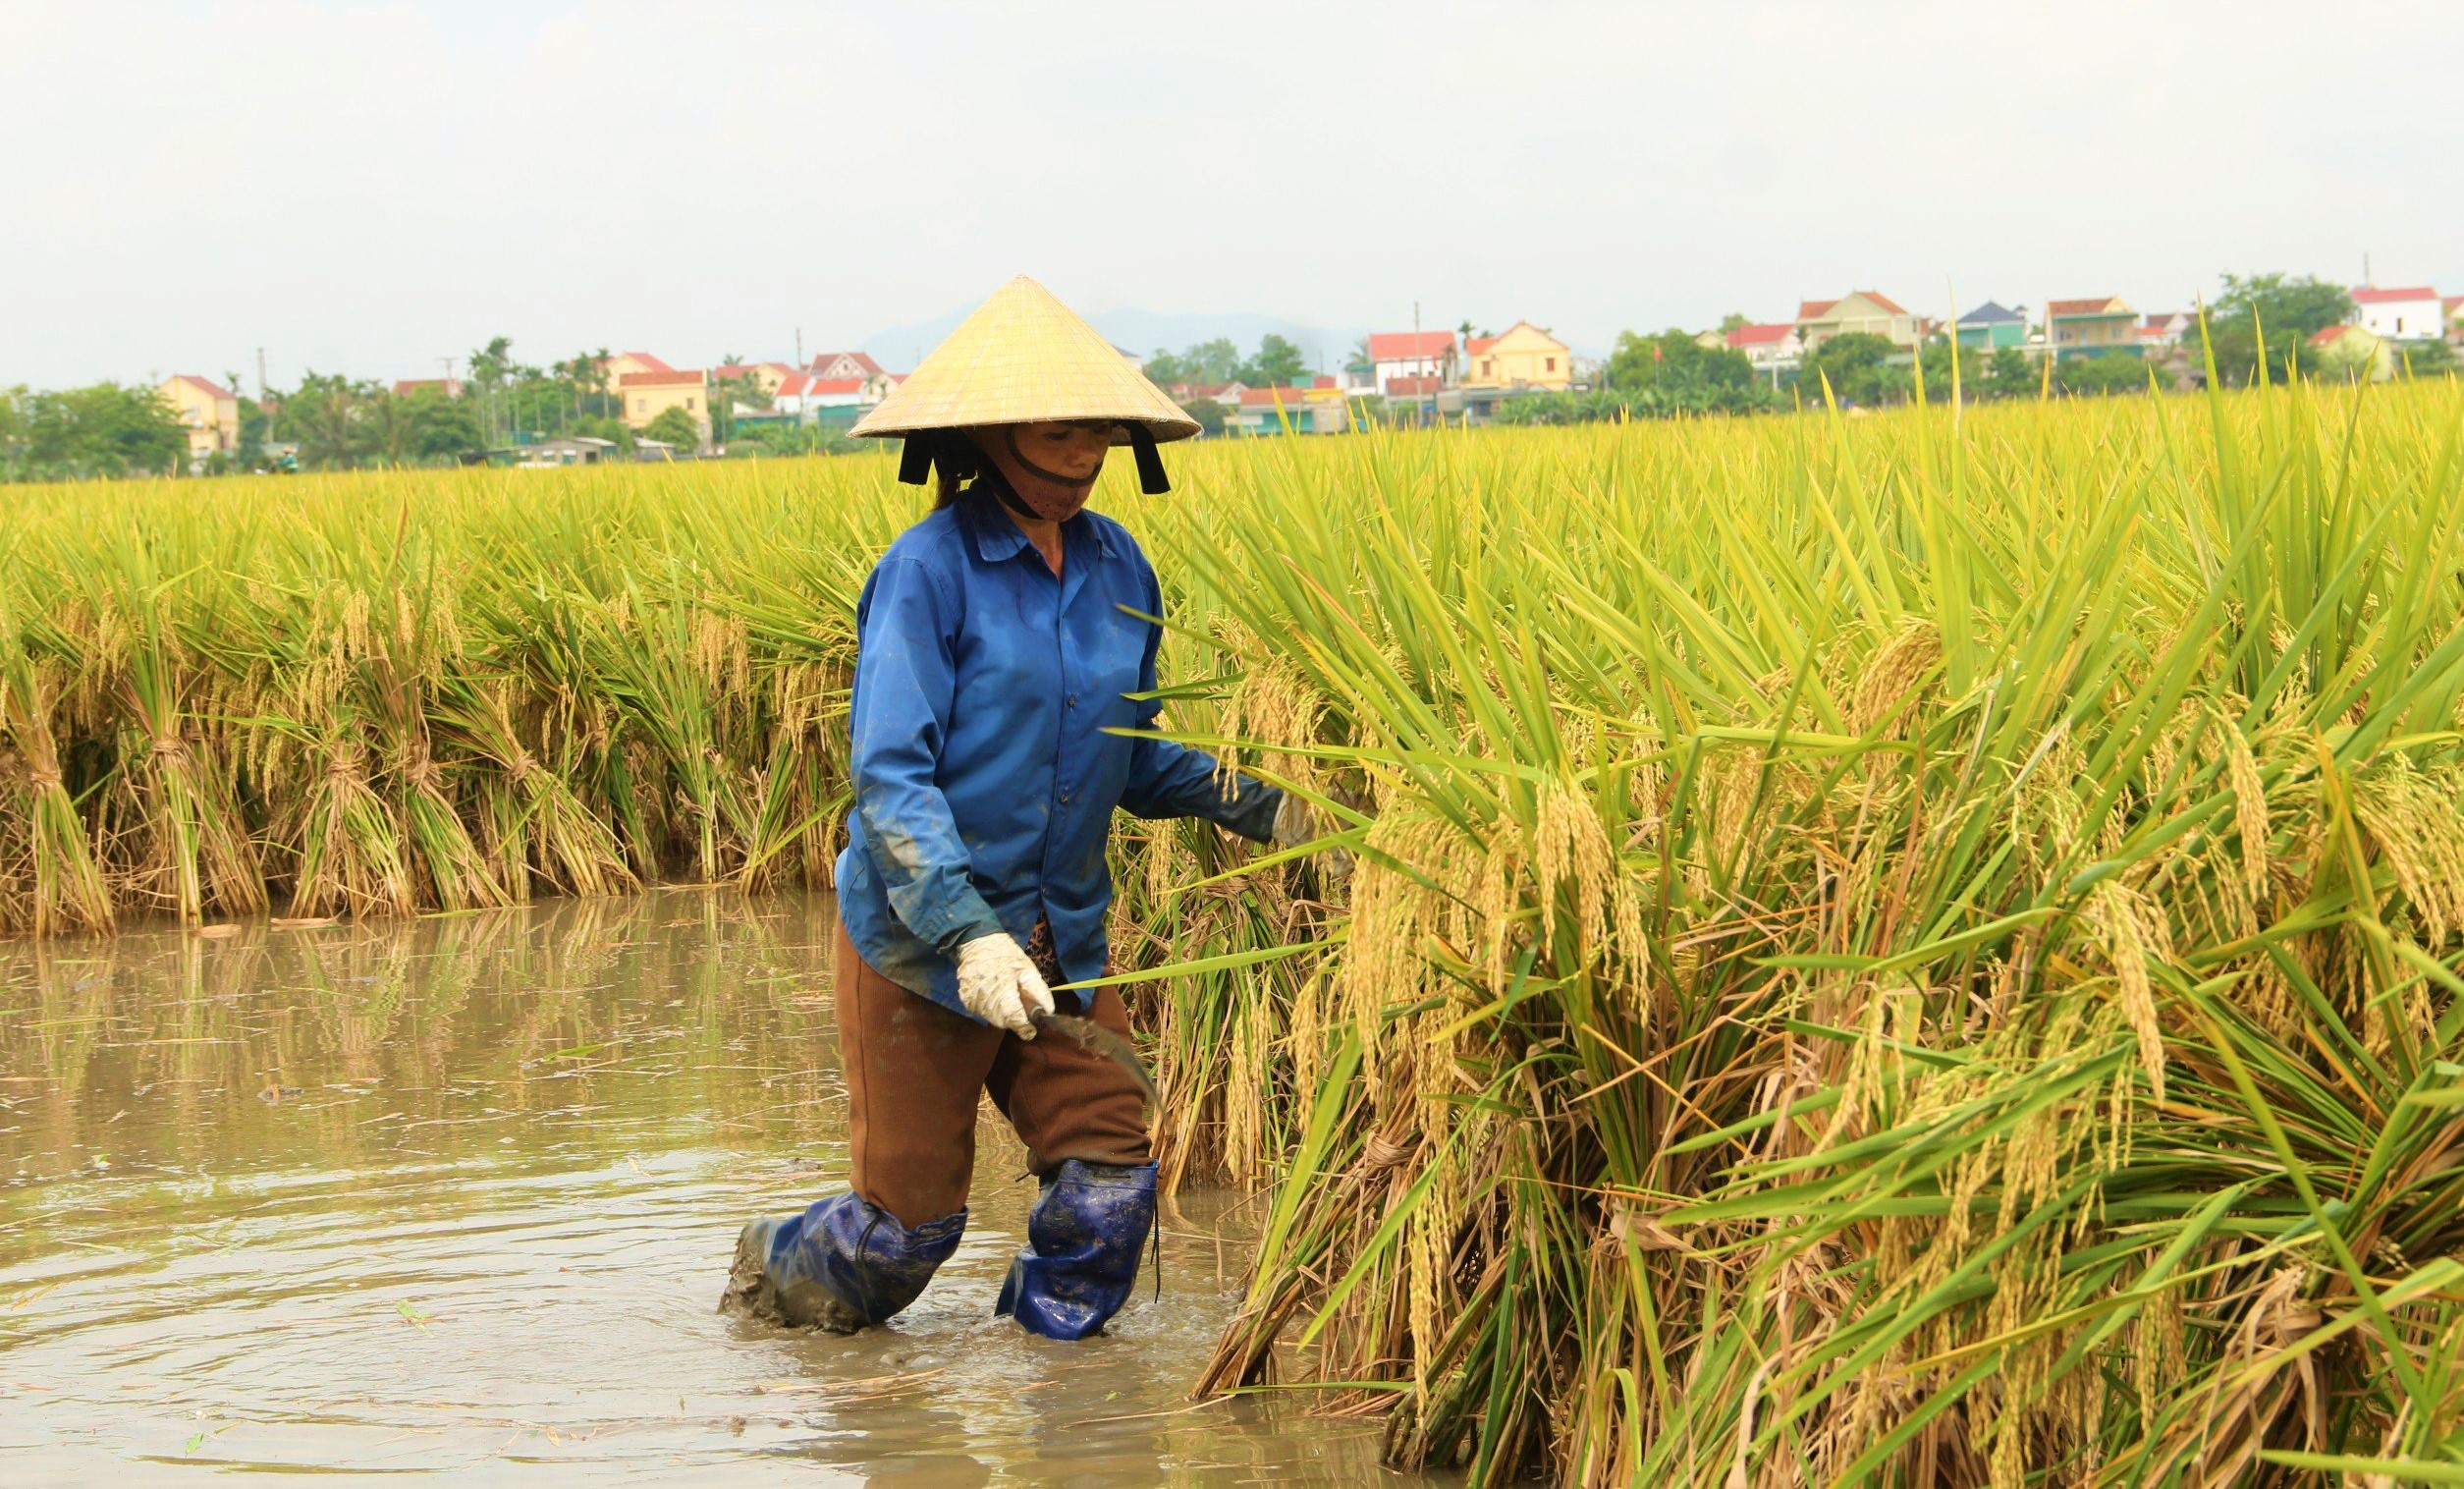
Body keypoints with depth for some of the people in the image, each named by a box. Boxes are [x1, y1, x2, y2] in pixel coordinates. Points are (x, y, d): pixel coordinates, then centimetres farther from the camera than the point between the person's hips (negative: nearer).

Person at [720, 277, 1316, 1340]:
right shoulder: (929, 571, -15)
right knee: (910, 1217, 4)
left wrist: (1253, 804, 0)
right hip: (918, 934, -5)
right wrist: (968, 933, -30)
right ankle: (774, 1268, 35)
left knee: (1112, 1175, -4)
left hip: (1059, 935, 5)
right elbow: (888, 775, -20)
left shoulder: (1117, 567, 5)